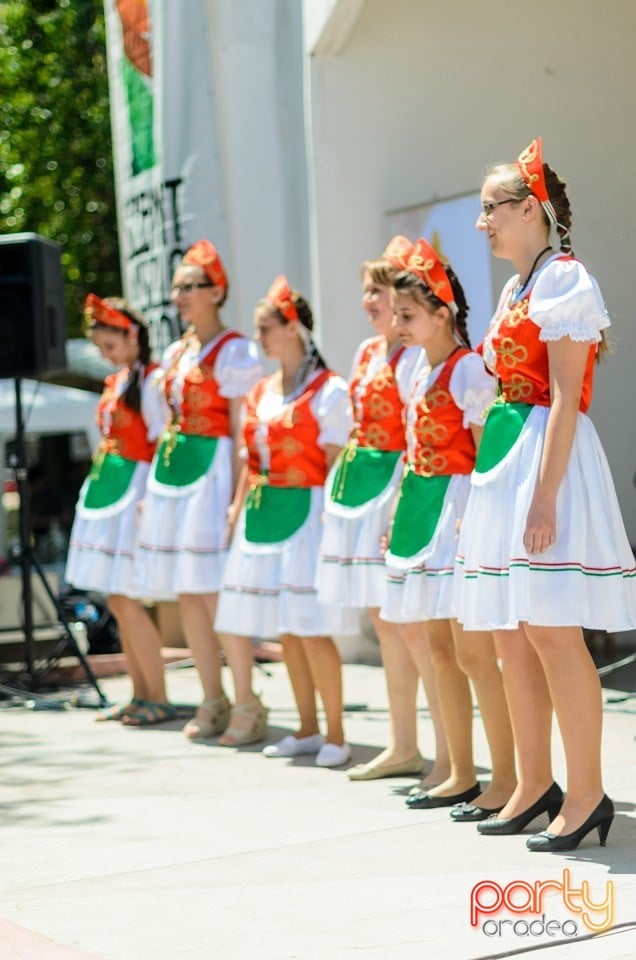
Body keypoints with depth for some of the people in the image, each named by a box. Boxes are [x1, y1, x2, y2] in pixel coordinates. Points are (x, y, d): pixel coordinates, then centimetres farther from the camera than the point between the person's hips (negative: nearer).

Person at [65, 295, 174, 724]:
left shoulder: (152, 381, -10)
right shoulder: (115, 382, 16)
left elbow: (162, 444, -14)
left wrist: (149, 500, -18)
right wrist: (99, 478, 19)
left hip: (135, 491, -9)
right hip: (106, 488, 9)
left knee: (126, 600, -9)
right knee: (117, 602, 10)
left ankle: (159, 699, -1)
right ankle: (141, 695, 17)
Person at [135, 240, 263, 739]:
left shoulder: (234, 352, -8)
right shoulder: (175, 353, 16)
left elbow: (242, 433, -12)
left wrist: (237, 498, -17)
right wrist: (152, 484, 16)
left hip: (213, 470, -8)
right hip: (172, 470, 8)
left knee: (214, 593, -10)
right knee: (187, 594, 9)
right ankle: (213, 699, 18)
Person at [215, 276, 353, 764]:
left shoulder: (328, 390, -6)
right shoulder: (262, 391, 15)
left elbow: (336, 463, -10)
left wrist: (332, 519, -16)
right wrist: (239, 506, 13)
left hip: (305, 510, -7)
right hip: (263, 513, 7)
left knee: (311, 627, -10)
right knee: (285, 629, 9)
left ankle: (336, 735, -2)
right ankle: (308, 729, 19)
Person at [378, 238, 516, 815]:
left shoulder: (467, 369, -10)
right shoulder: (422, 375, 16)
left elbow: (489, 453, -15)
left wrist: (472, 518, -22)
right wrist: (399, 515, 17)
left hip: (456, 508, -9)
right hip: (422, 509, 9)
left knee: (472, 649, -9)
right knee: (437, 648, 11)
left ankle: (506, 777, -2)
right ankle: (461, 775, 19)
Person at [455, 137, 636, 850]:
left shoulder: (564, 278, -9)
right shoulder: (515, 289, 18)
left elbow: (565, 399, -16)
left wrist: (545, 494, -22)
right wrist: (503, 479, 18)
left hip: (548, 455, -9)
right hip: (503, 457, 9)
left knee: (552, 630, -11)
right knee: (511, 635, 9)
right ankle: (535, 785, 17)